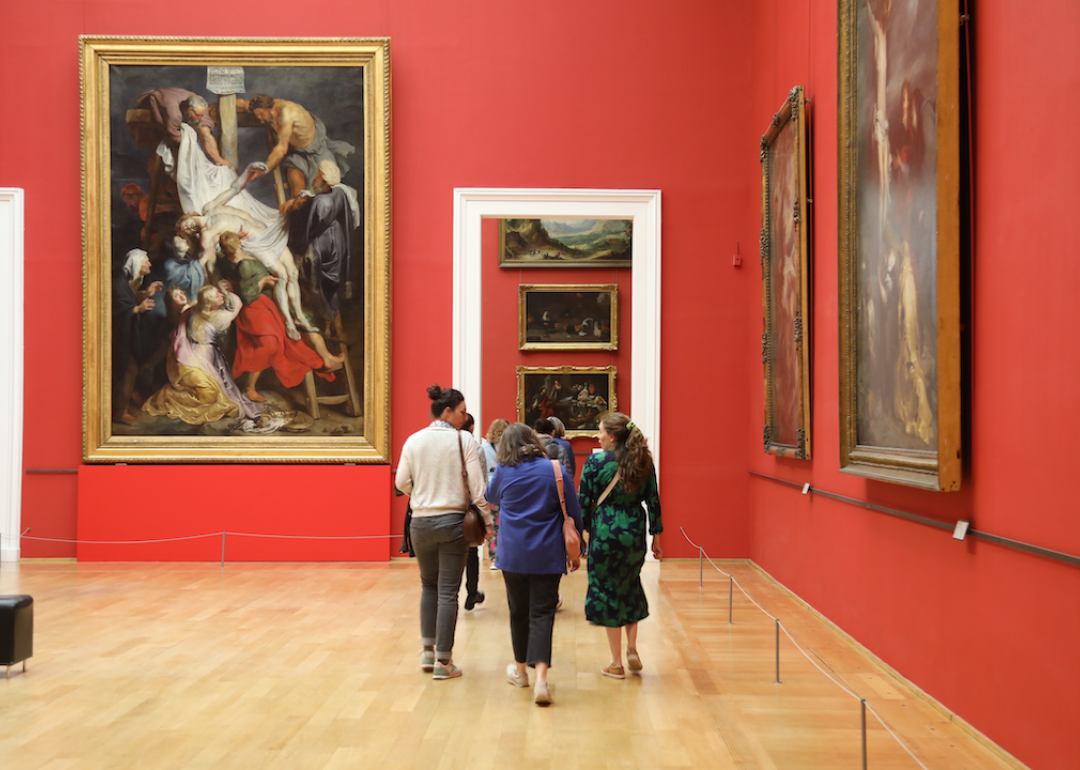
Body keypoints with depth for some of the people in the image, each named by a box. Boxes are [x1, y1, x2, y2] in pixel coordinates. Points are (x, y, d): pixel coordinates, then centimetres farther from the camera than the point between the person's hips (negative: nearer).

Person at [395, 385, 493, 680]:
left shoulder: (413, 441, 1)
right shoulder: (464, 440, -8)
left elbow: (402, 483, 3)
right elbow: (477, 486, -10)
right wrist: (487, 520, -2)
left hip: (421, 522, 3)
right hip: (452, 522, -3)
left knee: (429, 585, 21)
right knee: (448, 592, 3)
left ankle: (428, 651, 19)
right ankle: (443, 662, 7)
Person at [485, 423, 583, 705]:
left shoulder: (503, 472, -1)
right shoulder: (555, 470, -5)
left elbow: (491, 497, 21)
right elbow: (573, 513, -1)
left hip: (512, 555, 1)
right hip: (547, 555, -1)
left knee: (519, 611, 16)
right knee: (542, 613, -3)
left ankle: (520, 670, 30)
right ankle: (540, 678, -16)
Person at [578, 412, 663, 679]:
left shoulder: (596, 463, -9)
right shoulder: (643, 462, 3)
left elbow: (584, 503, -7)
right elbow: (653, 500, 6)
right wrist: (656, 535, 14)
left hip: (605, 533, -4)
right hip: (635, 534, 4)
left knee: (607, 592, 6)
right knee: (630, 588, 23)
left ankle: (616, 663, 11)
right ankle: (632, 650, 18)